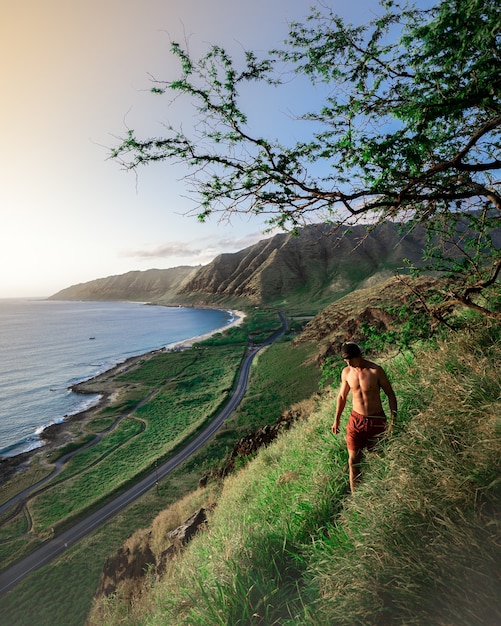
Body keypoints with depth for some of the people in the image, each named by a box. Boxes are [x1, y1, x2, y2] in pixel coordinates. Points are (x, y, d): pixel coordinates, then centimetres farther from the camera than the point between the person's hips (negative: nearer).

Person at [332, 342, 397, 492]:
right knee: (353, 461, 2)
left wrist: (393, 419, -9)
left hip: (376, 420, -2)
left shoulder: (375, 371, -15)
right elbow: (342, 396, 8)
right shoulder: (346, 372, -4)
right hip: (356, 420, 3)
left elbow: (390, 394, -5)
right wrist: (336, 420, 11)